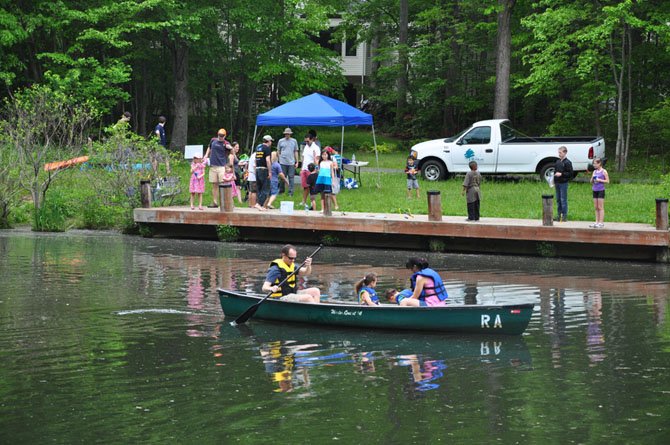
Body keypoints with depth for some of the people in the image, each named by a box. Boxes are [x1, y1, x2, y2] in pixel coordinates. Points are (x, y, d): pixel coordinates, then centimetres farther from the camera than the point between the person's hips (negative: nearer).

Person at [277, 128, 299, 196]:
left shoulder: (294, 141, 9)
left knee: (291, 177, -2)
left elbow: (296, 152, 11)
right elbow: (278, 151, 12)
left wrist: (297, 162, 7)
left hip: (291, 162, 0)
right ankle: (281, 190, 16)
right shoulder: (281, 141, 7)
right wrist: (278, 159, 5)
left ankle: (290, 192, 1)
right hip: (283, 162, 0)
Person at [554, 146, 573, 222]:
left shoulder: (567, 162, -9)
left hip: (563, 183, -7)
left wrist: (561, 174, -18)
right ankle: (559, 214, 17)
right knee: (558, 199, 11)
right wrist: (554, 181, 14)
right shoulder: (558, 162, 12)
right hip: (557, 183, 7)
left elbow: (571, 173, -12)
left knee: (563, 199, -5)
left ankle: (564, 215, -1)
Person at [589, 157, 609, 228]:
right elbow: (591, 181, 16)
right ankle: (597, 222, 12)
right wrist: (593, 179, -6)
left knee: (600, 207, -5)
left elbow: (607, 181, -8)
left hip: (601, 190, -6)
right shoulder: (594, 172, 12)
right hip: (595, 190, 6)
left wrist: (599, 180, -15)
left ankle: (601, 222, -4)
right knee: (596, 207, 8)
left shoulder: (604, 171, -6)